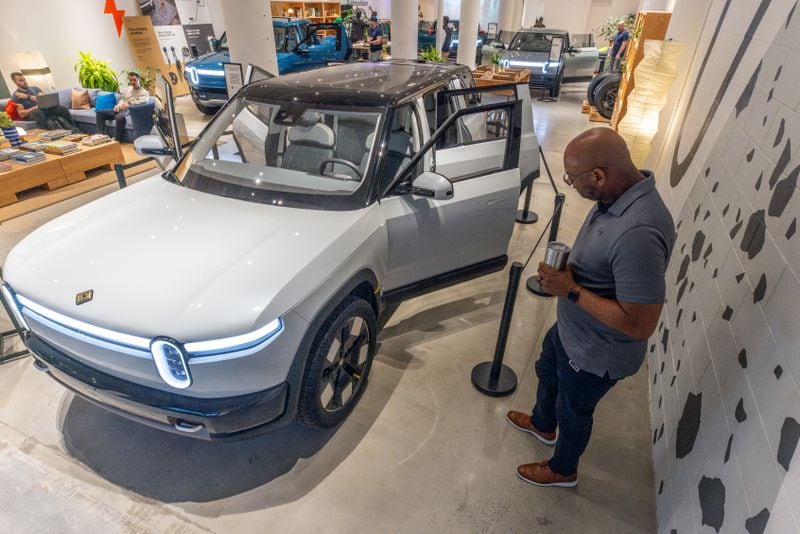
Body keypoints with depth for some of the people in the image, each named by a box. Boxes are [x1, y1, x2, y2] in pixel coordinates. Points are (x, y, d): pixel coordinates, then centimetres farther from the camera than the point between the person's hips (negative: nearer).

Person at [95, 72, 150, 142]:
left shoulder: (143, 92, -1)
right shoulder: (127, 88, 24)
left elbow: (144, 100, -22)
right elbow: (122, 99, 30)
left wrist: (129, 103, -36)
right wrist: (118, 105, 6)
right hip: (120, 110, 8)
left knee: (119, 117, -41)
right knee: (99, 112, -2)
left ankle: (116, 139, -30)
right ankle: (100, 135, -7)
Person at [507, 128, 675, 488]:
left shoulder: (638, 233, -39)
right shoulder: (621, 192, -9)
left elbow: (640, 324, -34)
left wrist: (571, 290, -30)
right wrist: (567, 272, 2)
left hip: (596, 351, -9)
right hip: (571, 328, 9)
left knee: (573, 410, 19)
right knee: (547, 371, 32)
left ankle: (563, 470, 51)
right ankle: (543, 425, 63)